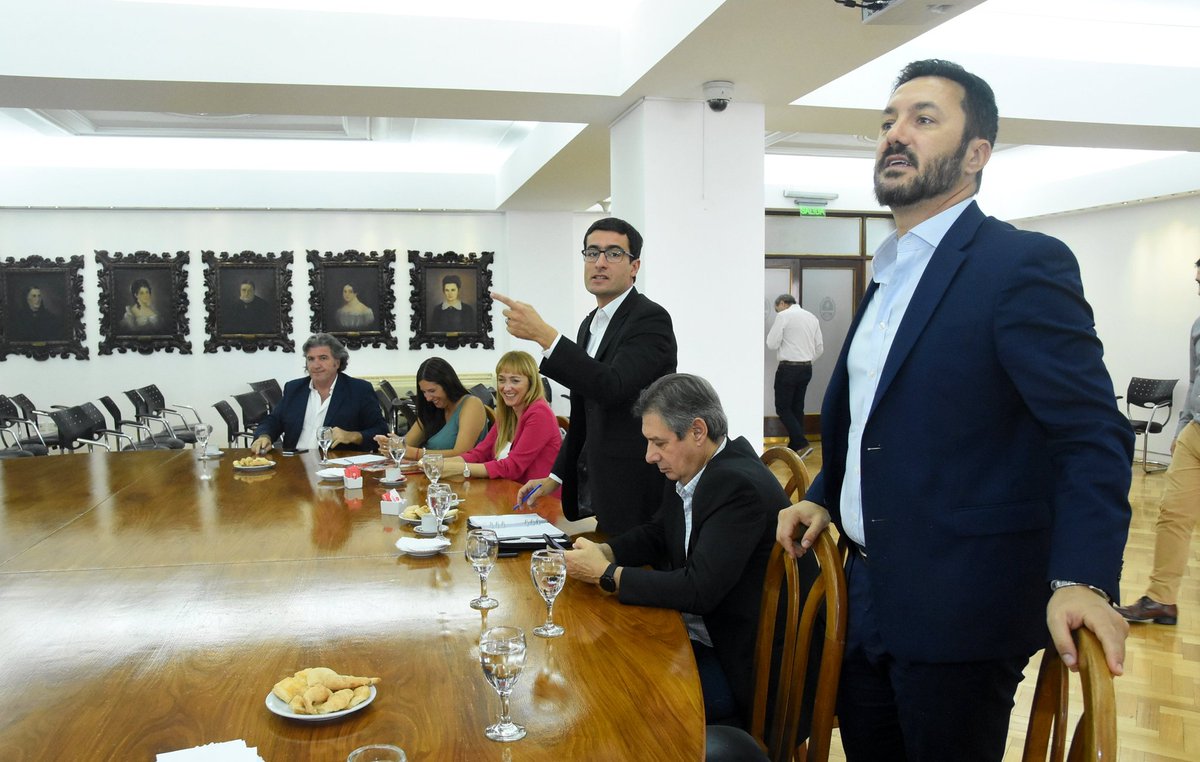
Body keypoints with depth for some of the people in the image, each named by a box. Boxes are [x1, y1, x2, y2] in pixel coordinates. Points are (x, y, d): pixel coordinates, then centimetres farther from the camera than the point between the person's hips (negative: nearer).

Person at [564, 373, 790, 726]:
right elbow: (657, 534, 16)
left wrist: (606, 574, -20)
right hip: (697, 632, 8)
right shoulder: (693, 469, 1)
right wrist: (602, 552, -4)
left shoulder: (739, 486, -25)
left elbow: (698, 590, -29)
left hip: (738, 662, -8)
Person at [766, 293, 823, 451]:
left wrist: (774, 328, 7)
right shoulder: (812, 317, 11)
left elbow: (772, 343, -9)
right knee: (797, 408, 13)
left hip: (788, 368, -7)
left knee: (783, 408, 0)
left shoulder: (783, 316, -9)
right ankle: (794, 447, 14)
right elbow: (819, 347, 13)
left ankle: (801, 443, -12)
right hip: (807, 368, 7)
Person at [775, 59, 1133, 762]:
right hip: (870, 594, 8)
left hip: (960, 606, -8)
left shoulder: (1024, 264, -13)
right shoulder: (890, 276, 13)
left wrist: (1081, 578, -28)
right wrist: (824, 498, 11)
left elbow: (1095, 435, -17)